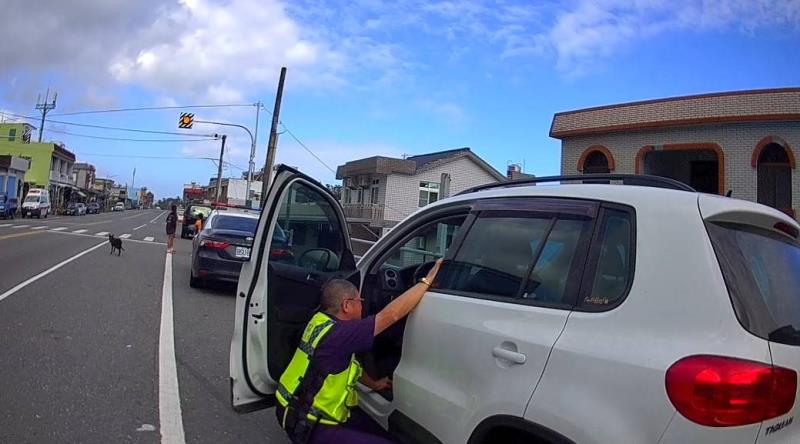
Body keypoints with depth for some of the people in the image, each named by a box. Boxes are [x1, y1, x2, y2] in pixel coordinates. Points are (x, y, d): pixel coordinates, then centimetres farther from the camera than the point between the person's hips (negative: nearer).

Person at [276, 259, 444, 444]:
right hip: (309, 426, -10)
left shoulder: (322, 321, 0)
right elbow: (391, 315, -30)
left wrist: (373, 384, 27)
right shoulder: (336, 333, -29)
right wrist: (427, 280, -24)